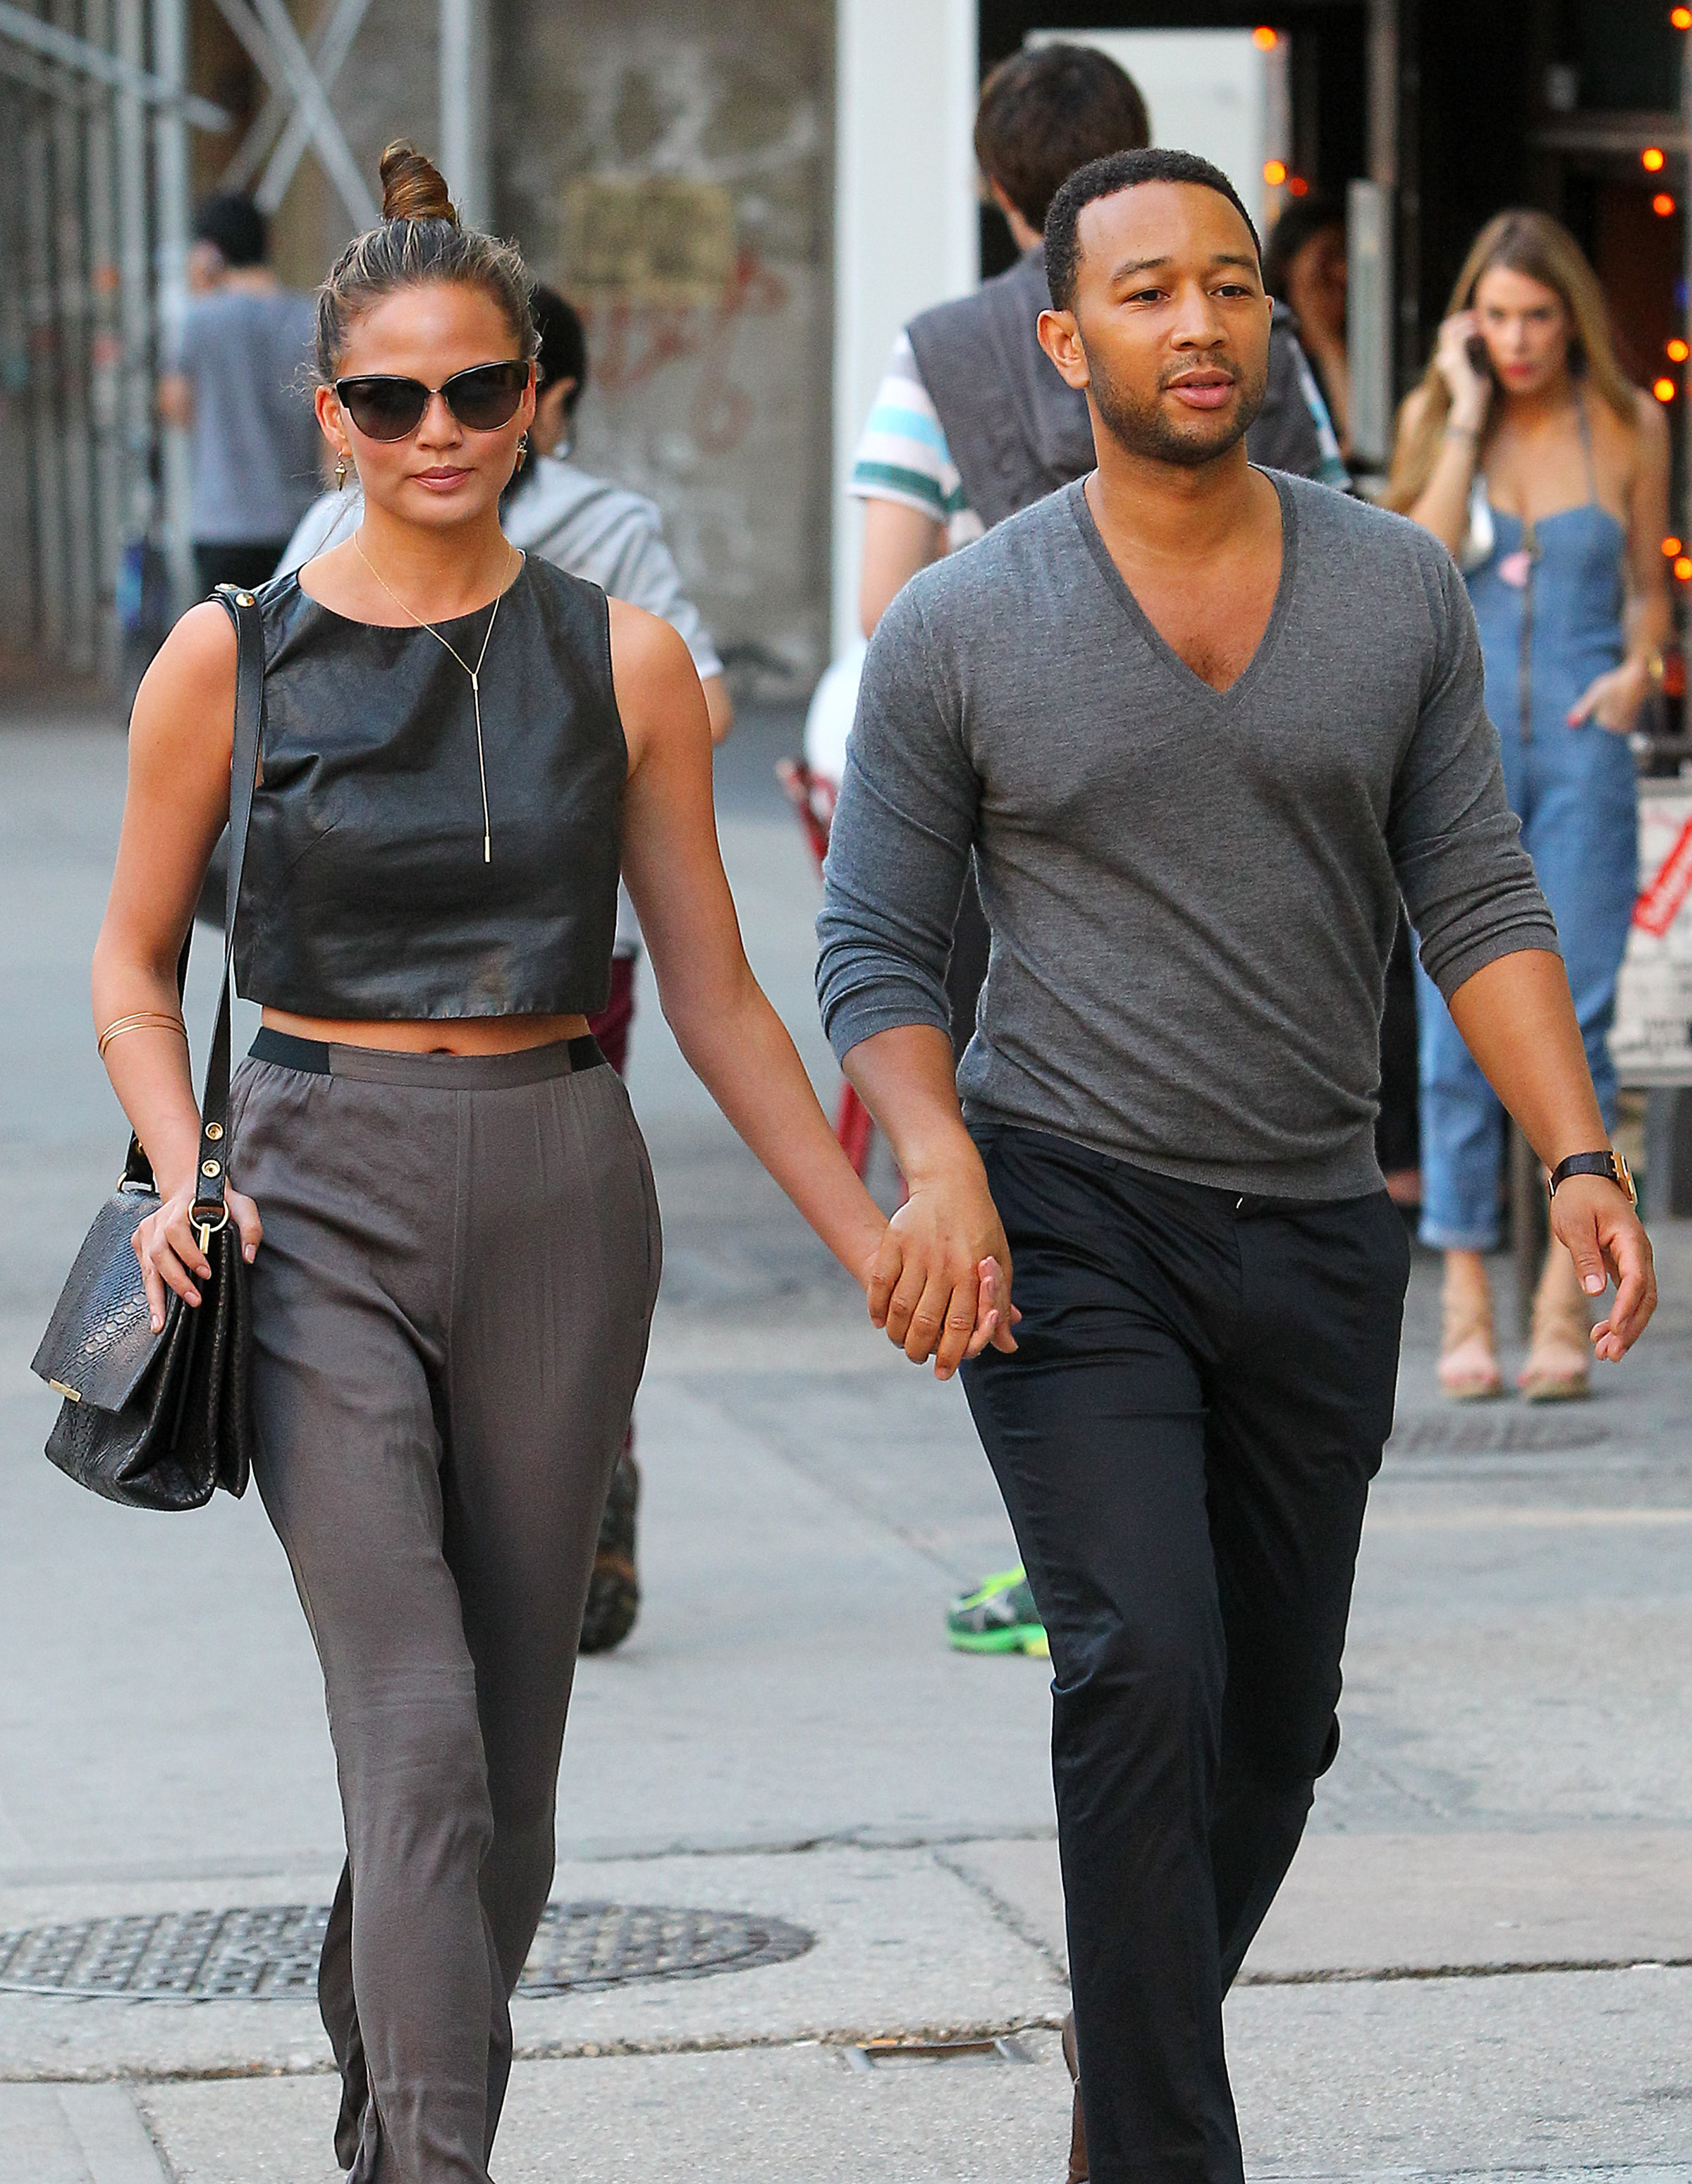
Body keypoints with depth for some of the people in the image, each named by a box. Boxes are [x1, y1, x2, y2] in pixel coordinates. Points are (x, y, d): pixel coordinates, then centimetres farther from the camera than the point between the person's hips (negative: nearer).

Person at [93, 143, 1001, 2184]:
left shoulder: (622, 665, 4)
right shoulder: (232, 659, 0)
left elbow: (713, 992, 8)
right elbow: (135, 963, 9)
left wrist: (873, 1238, 3)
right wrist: (183, 1176, -8)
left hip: (557, 1202, 2)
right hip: (319, 1198, -2)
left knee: (510, 1767, 9)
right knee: (422, 1746, -14)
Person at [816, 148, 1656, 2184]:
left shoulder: (1399, 589, 2)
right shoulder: (959, 629, -4)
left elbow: (1478, 907, 3)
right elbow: (875, 945, 0)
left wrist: (1578, 1157, -10)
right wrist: (938, 1168, -18)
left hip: (1317, 1241, 4)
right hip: (1065, 1224, -3)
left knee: (1271, 1729, 11)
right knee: (1143, 1673, -18)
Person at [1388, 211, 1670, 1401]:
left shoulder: (1628, 425, 6)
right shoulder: (1434, 417, 5)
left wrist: (1640, 668, -3)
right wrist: (1467, 417, -9)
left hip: (1580, 740, 0)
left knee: (1573, 1022, -4)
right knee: (1458, 1024, -3)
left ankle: (1565, 1306, -1)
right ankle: (1466, 1310, 2)